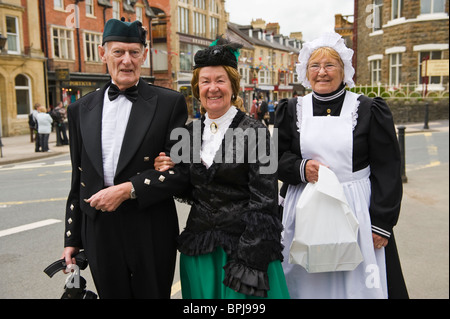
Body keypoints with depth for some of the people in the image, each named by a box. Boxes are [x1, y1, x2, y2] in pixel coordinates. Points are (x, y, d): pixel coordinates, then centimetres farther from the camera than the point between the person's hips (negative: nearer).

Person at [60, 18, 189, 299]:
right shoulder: (81, 109, 8)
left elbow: (182, 170, -7)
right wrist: (72, 238, 13)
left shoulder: (169, 102, -3)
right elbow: (79, 180, 13)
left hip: (152, 235, -3)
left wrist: (128, 189, -17)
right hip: (99, 234, 3)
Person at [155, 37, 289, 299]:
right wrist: (169, 173, -5)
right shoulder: (191, 132, 6)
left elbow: (263, 202, -13)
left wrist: (248, 261, -17)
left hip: (242, 244, -4)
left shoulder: (254, 132, -10)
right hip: (197, 246, 5)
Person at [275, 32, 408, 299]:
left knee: (358, 284, 6)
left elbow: (387, 170, -2)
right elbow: (277, 157, 9)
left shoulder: (369, 110, 0)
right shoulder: (292, 110, 7)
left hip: (357, 212, -1)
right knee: (307, 283, 10)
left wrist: (382, 223, -8)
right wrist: (301, 168, -13)